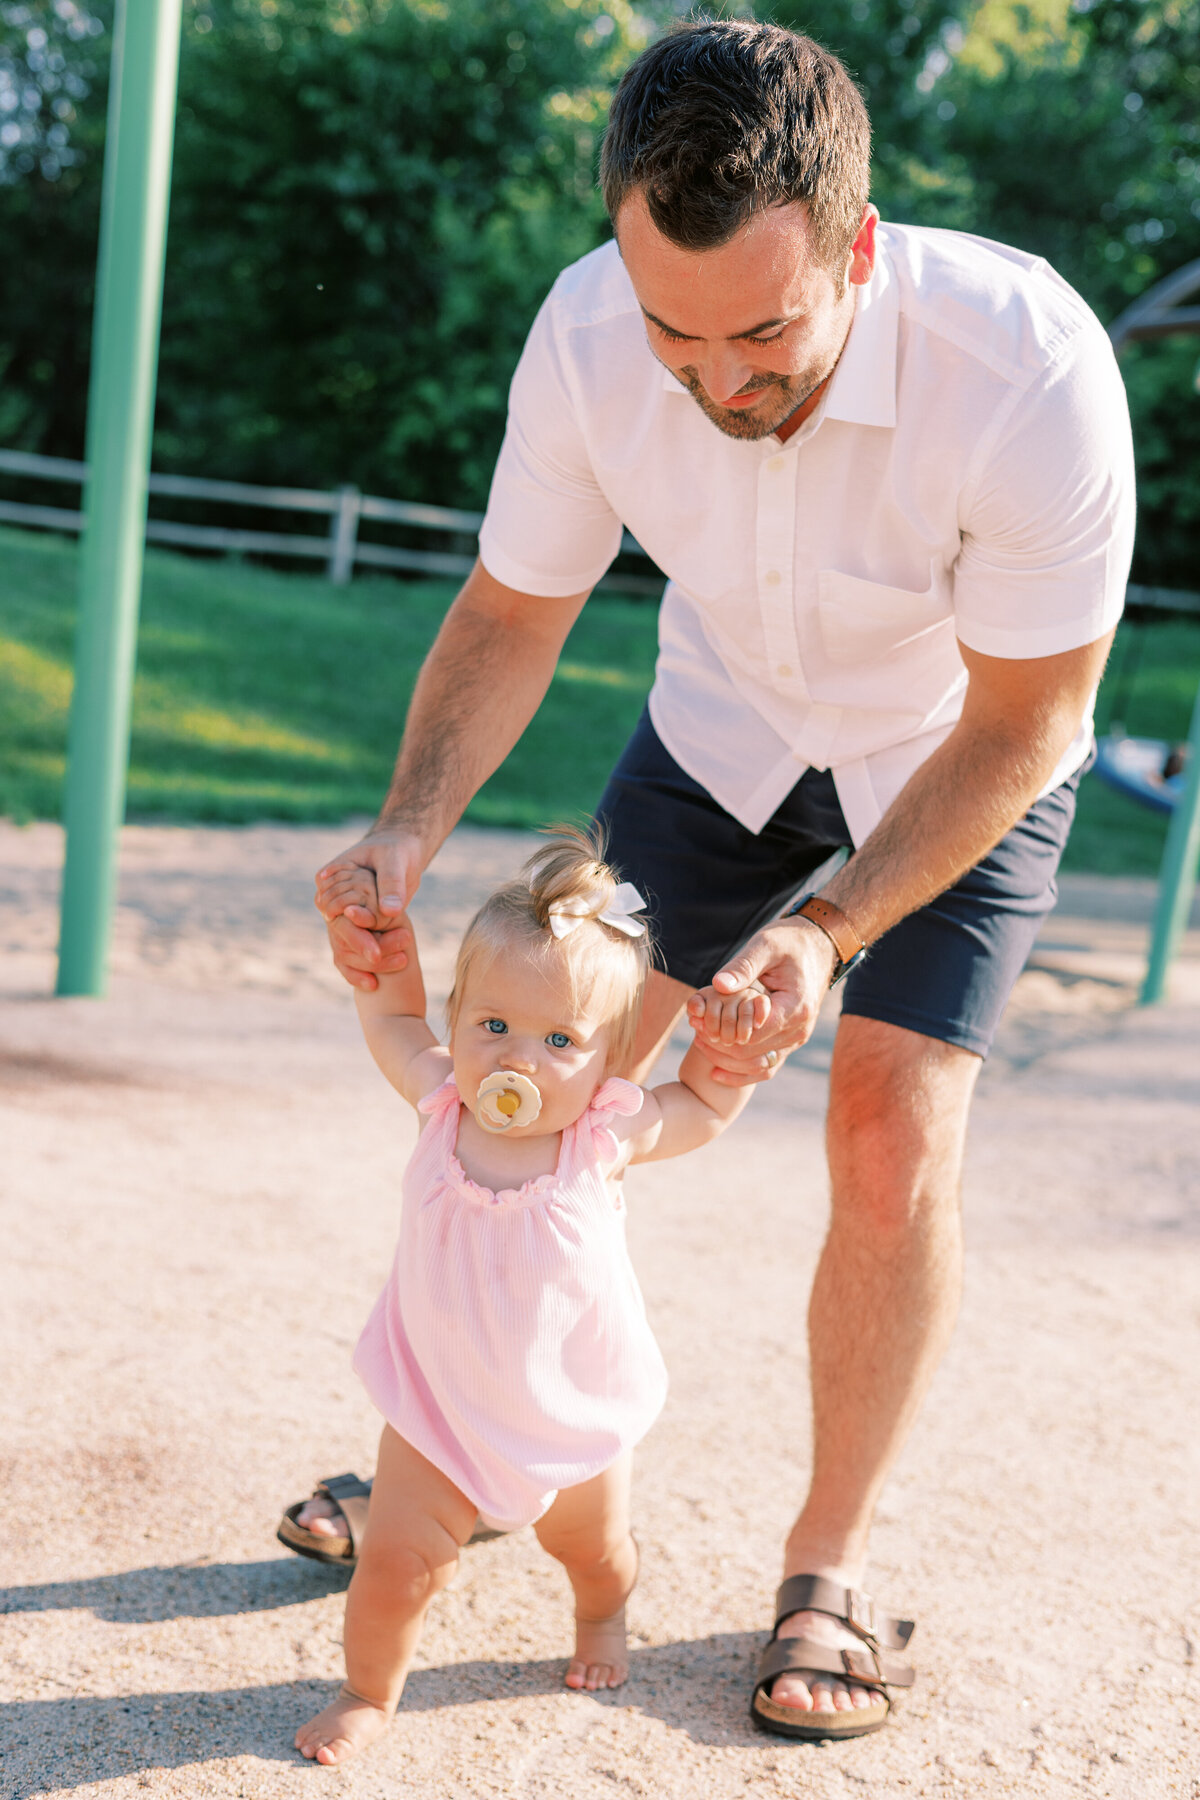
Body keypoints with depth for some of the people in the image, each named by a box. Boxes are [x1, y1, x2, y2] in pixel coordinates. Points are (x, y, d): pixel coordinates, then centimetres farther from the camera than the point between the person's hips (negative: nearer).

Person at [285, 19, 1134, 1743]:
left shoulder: (1029, 372, -37)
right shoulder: (589, 337, -27)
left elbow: (1023, 726, -24)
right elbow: (512, 612, -12)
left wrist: (831, 927, -35)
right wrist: (407, 829, -29)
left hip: (956, 759, -3)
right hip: (724, 729, 3)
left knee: (893, 1145, -13)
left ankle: (832, 1558, 10)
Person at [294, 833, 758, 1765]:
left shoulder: (607, 1134, -22)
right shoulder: (444, 1104, -19)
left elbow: (707, 1107, -3)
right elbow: (390, 1010, 0)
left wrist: (735, 1032, -20)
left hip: (574, 1411, 0)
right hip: (441, 1404, 0)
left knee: (593, 1547, 25)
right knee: (394, 1564, -5)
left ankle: (604, 1614, 61)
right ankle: (369, 1689, 26)